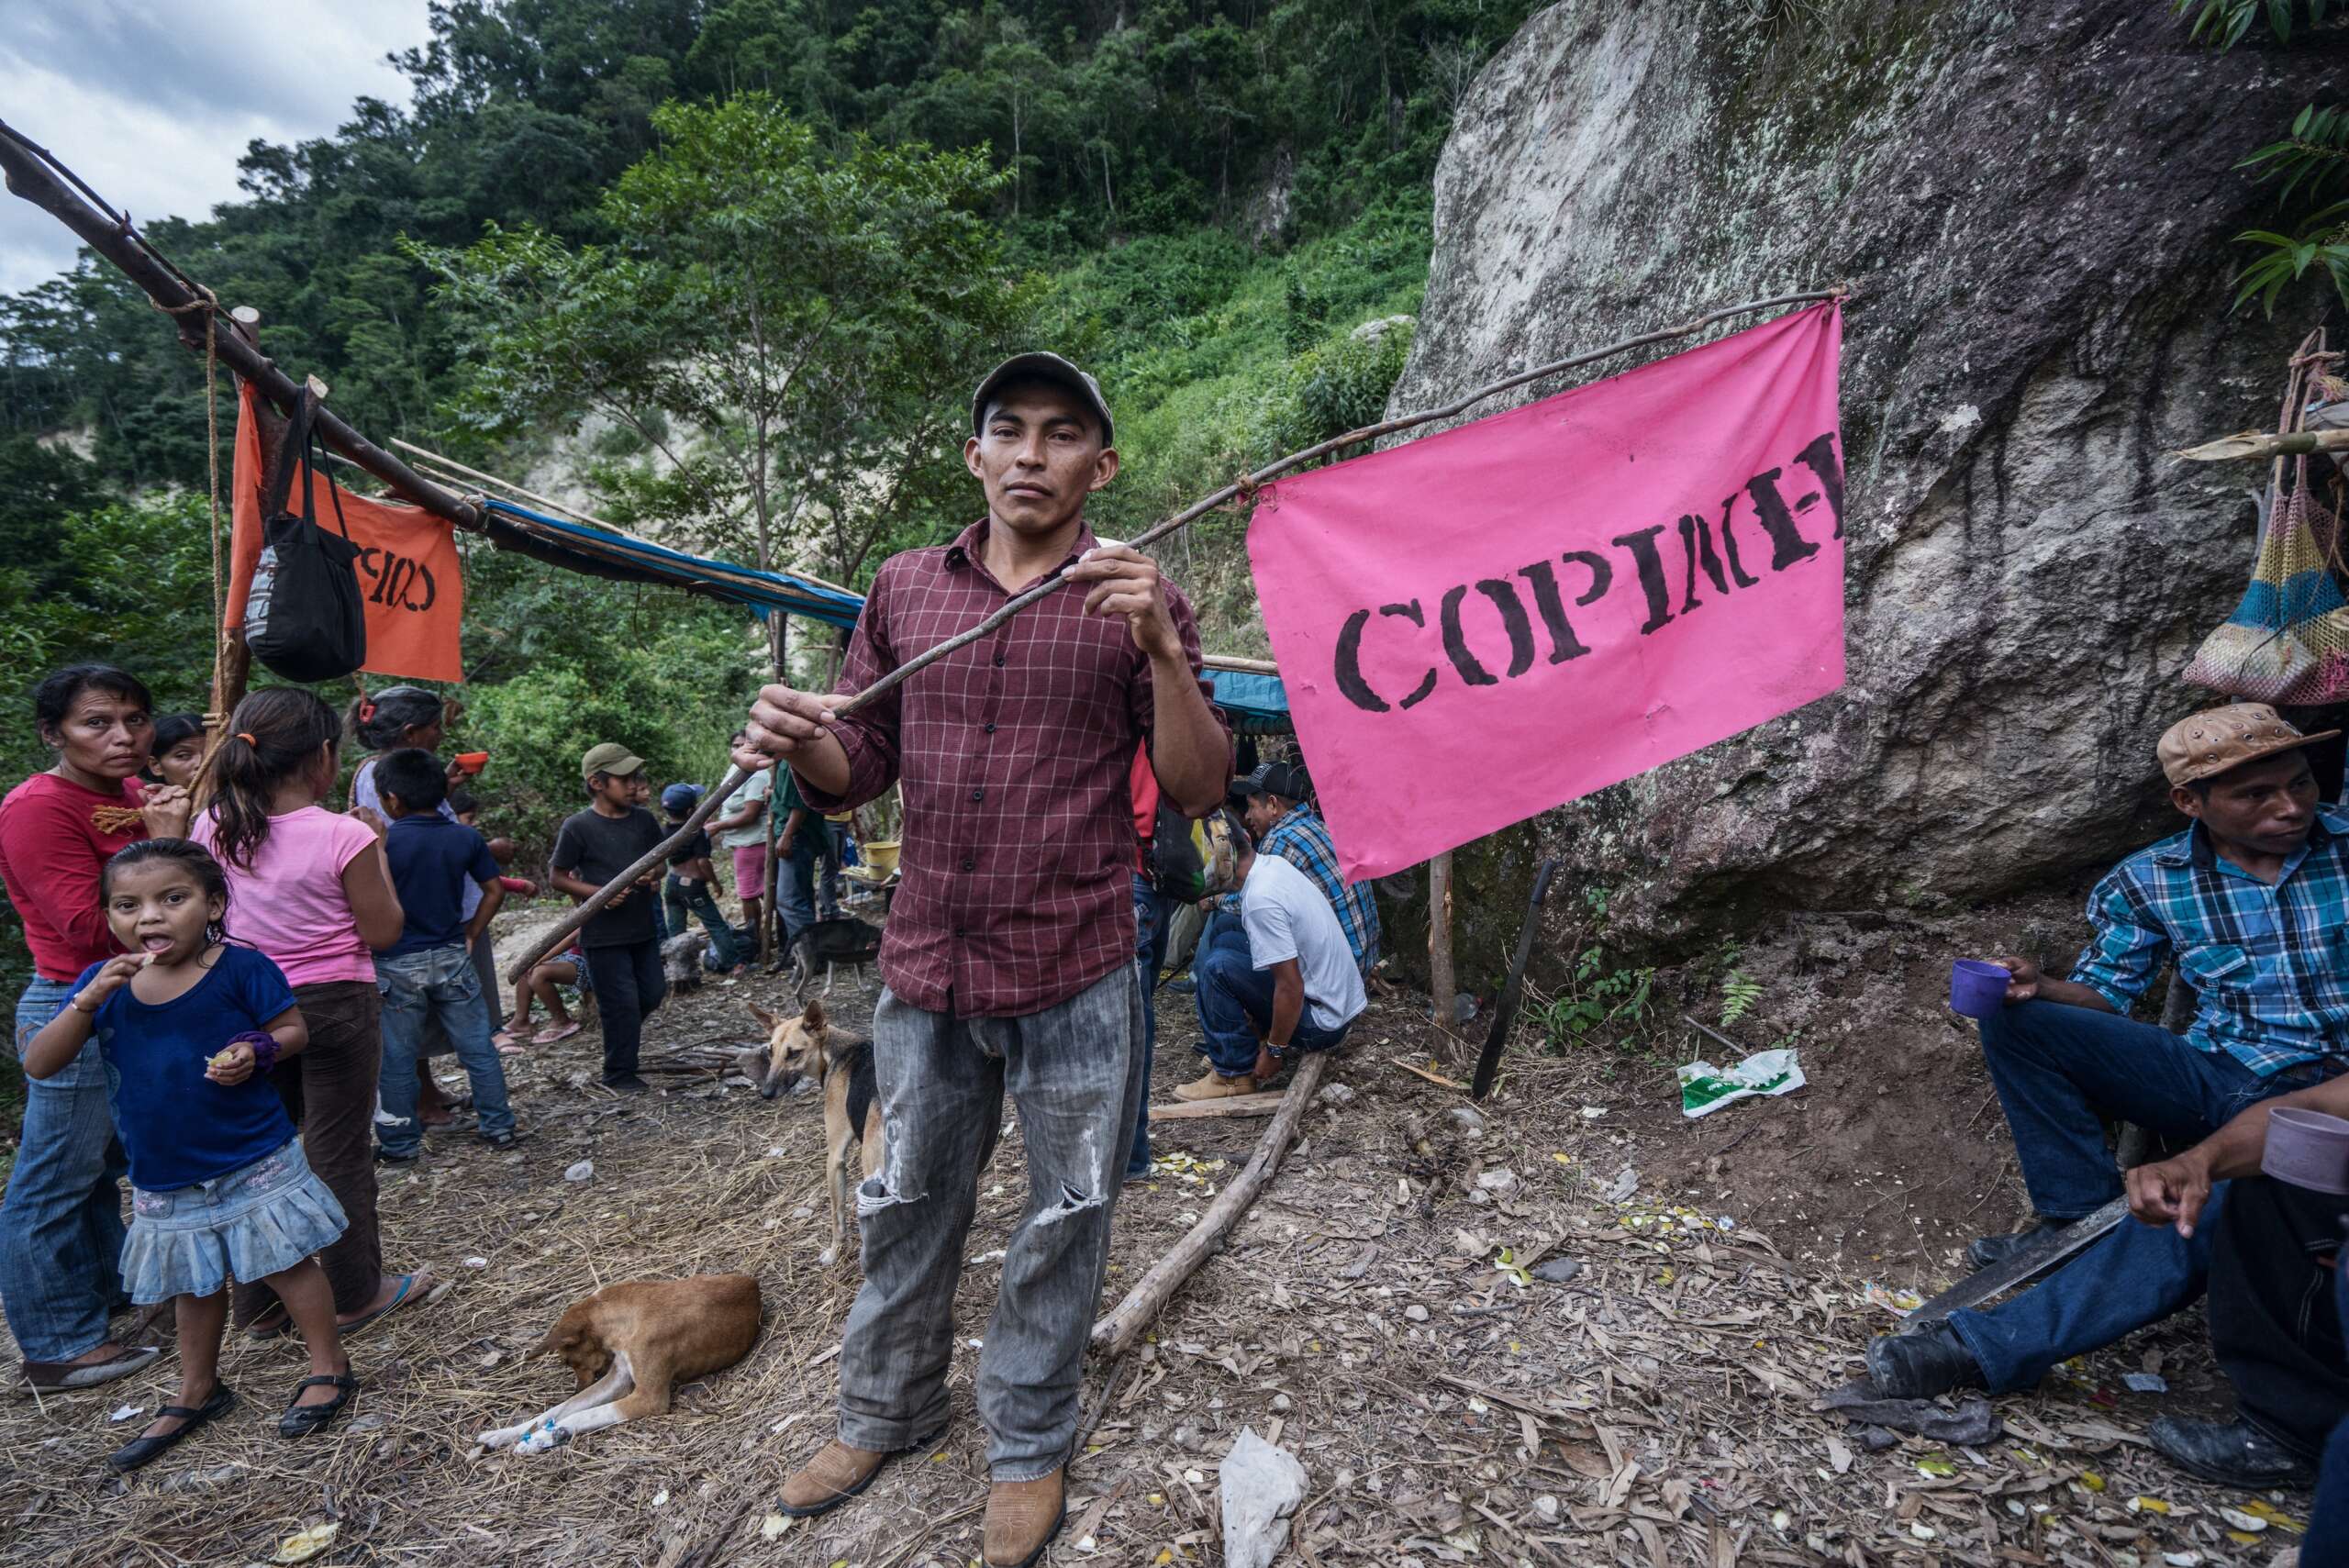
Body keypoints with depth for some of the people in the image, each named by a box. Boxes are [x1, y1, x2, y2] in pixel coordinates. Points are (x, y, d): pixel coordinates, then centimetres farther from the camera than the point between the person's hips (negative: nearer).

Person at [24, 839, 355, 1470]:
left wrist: (257, 1051, -26)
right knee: (195, 1283, 22)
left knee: (286, 1264, 6)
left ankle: (329, 1367, 23)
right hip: (163, 1178, 5)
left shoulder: (240, 967, -13)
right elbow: (38, 1065, -6)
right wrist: (89, 1000, -20)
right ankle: (197, 1392, 41)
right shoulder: (103, 982, -2)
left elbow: (293, 1029, -4)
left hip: (253, 1163, -4)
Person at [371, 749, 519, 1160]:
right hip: (452, 957, 3)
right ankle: (499, 1127, 17)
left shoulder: (382, 841, -12)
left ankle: (401, 1144, 20)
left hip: (397, 964, -3)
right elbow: (494, 890, 3)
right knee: (478, 1047, 11)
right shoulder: (466, 838, -1)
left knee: (397, 1059, 10)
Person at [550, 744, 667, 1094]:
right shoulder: (577, 826, -11)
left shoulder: (643, 820, 3)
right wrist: (599, 893, -19)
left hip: (643, 927, 5)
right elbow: (559, 879, -5)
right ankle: (619, 1076, 15)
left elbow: (659, 860, 17)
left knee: (653, 993, 14)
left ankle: (623, 1029, 44)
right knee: (622, 1003, -1)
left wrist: (654, 875, -6)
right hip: (603, 934, -5)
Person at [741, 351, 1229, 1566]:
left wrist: (1162, 649, -22)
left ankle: (1029, 1444, 36)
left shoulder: (1136, 599, -2)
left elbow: (1198, 791, -8)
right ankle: (885, 1411, 44)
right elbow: (856, 775, 9)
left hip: (1075, 981, -2)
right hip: (926, 968, 3)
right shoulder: (904, 587, 6)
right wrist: (799, 742, -13)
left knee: (1061, 1225, 13)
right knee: (903, 1209, 19)